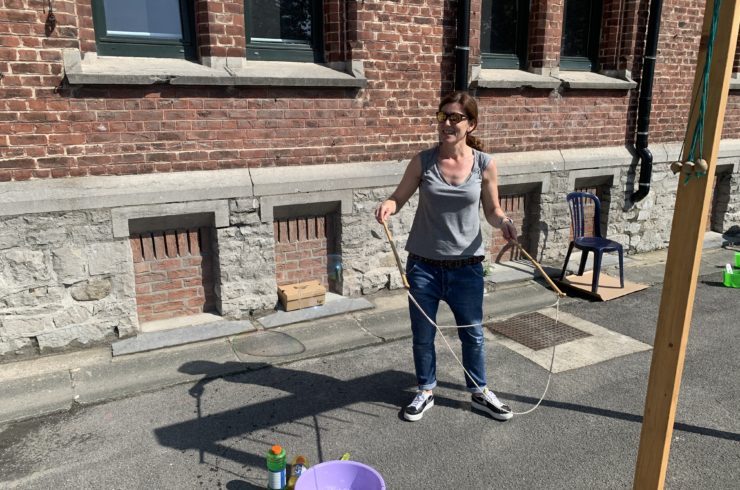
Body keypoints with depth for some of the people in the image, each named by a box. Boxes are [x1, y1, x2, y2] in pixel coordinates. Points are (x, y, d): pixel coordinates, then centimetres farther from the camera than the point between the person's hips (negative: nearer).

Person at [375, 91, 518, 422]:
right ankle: (426, 391, 37)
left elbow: (492, 211, 3)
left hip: (466, 266, 0)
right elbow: (400, 197, 2)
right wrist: (388, 205, -21)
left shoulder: (484, 164, -6)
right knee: (422, 335, 13)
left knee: (473, 333, 16)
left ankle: (479, 393, 39)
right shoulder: (423, 161, -6)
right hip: (423, 265, 0)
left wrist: (504, 222, -19)